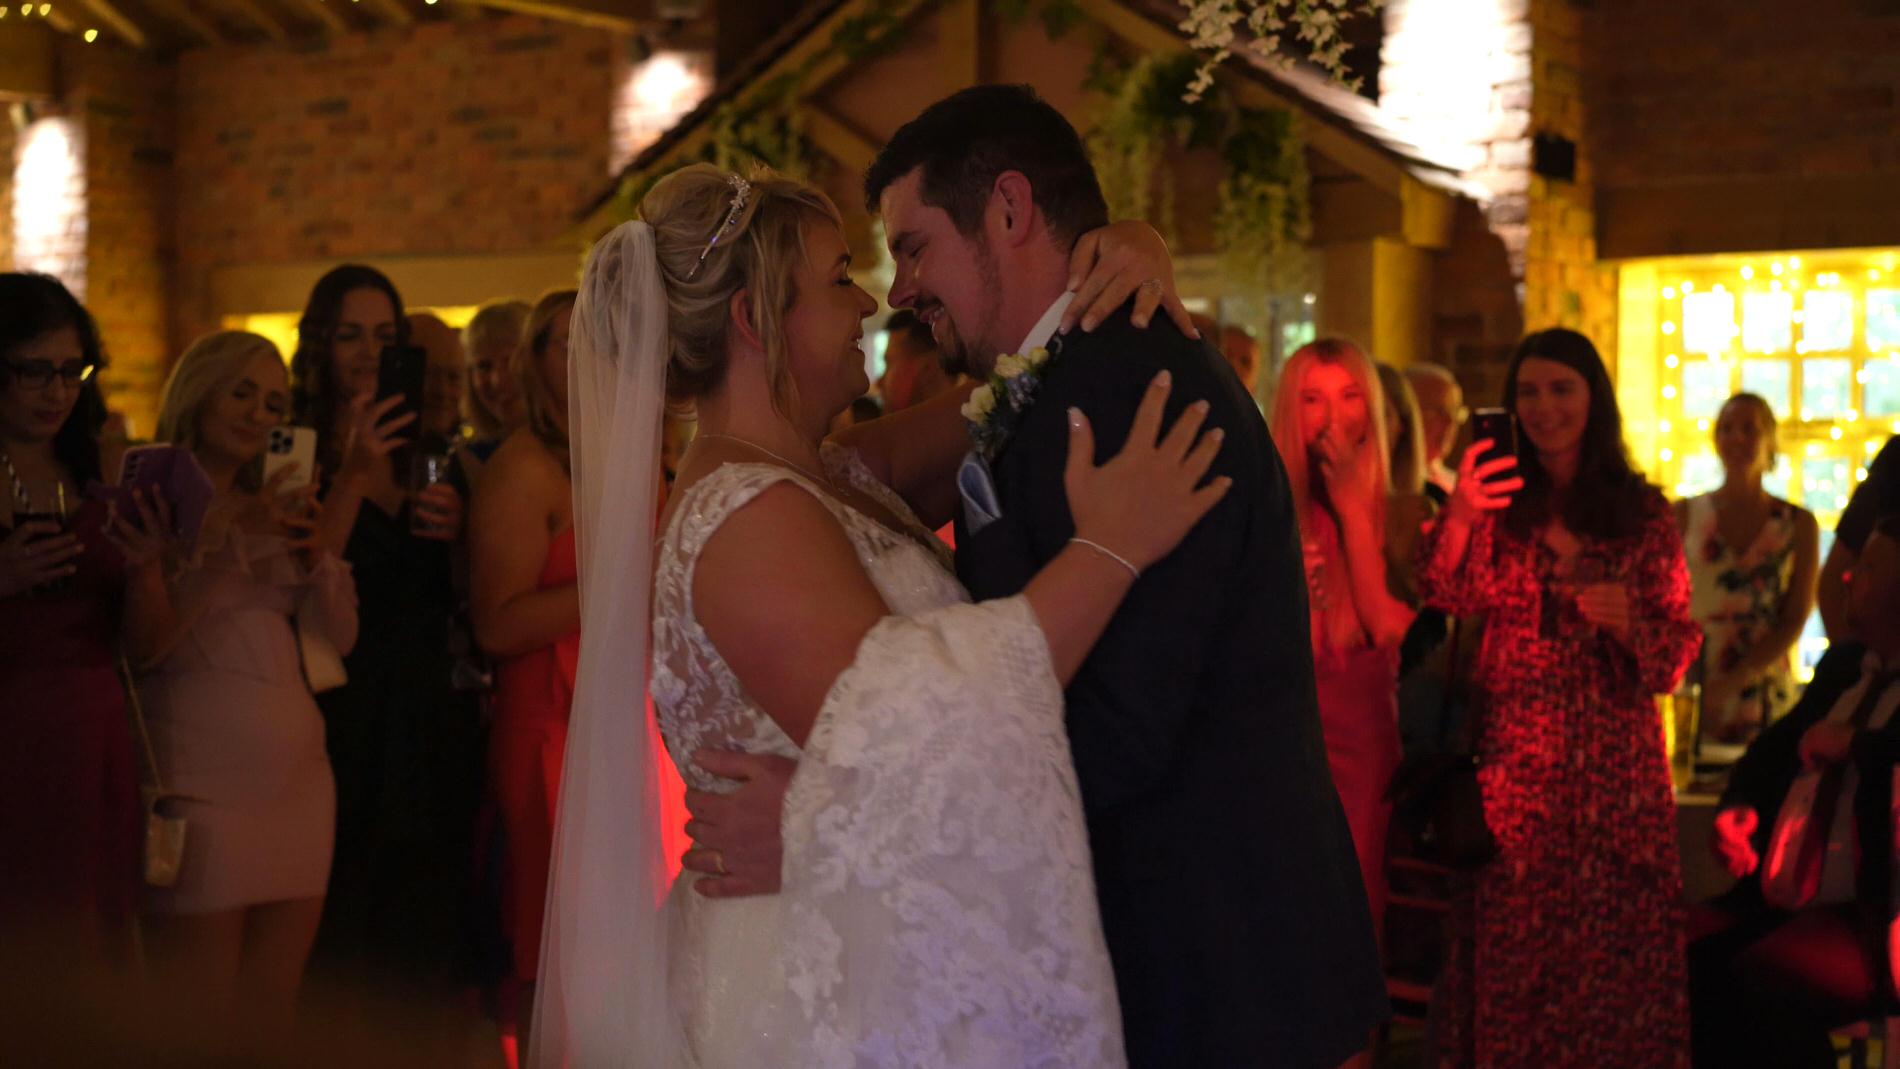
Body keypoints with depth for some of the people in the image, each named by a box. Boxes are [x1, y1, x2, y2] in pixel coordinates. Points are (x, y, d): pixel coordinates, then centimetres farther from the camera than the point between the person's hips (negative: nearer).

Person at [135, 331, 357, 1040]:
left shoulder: (270, 510, 19)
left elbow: (338, 635, 12)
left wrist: (312, 552, -4)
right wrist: (225, 537, -15)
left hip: (295, 780, 6)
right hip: (200, 786, -6)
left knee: (270, 1022, 6)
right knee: (197, 1036, -5)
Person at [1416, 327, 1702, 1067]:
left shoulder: (1643, 514, 6)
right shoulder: (1497, 505, 6)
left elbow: (1679, 647, 7)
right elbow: (1444, 609, -9)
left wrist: (1631, 622, -14)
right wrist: (1456, 521, -26)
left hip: (1615, 767, 0)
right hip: (1513, 764, 0)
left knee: (1612, 949, 0)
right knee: (1510, 946, 0)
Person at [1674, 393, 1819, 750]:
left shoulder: (1799, 524, 5)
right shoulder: (1685, 515, 5)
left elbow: (1795, 622, -1)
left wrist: (1730, 682, -14)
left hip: (1766, 694, 0)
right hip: (1691, 697, 0)